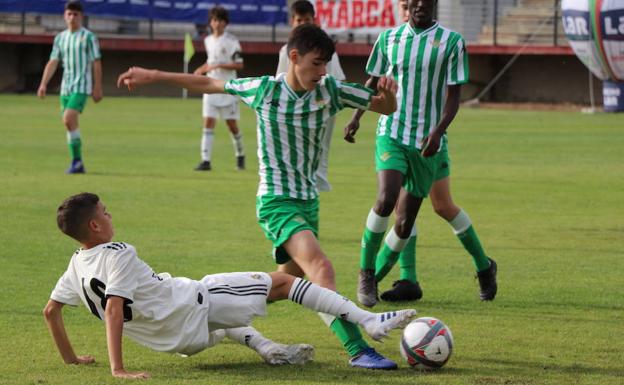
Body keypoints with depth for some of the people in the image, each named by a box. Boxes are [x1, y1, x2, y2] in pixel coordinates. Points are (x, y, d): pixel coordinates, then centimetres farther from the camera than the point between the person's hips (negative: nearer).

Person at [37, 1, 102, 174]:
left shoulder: (88, 37, -3)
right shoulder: (60, 38, 12)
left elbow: (96, 63, -4)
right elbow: (53, 62, 9)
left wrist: (97, 88, -8)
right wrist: (43, 84, -2)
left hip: (82, 87, -6)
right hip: (66, 87, 6)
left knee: (69, 120, -21)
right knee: (71, 124, 7)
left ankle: (76, 159, -13)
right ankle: (77, 163, 14)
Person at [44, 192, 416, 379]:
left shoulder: (76, 267, 4)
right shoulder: (118, 254, -20)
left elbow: (50, 310, 11)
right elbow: (114, 307, -30)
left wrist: (71, 357, 22)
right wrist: (118, 368, -34)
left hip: (180, 339, 8)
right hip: (192, 306, -8)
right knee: (282, 281, 1)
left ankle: (266, 347, 20)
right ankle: (370, 320, 0)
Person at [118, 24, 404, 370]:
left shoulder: (330, 90, -1)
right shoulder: (264, 90, -8)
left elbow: (386, 107, 4)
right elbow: (208, 84, 5)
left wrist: (388, 93, -21)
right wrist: (150, 76, 9)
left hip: (309, 200, 6)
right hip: (276, 202, -6)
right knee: (320, 268, -24)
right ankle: (357, 349, -33)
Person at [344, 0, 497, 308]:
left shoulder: (451, 42, -2)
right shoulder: (388, 38, 6)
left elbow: (453, 96, -4)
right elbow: (373, 81, 21)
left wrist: (438, 131, -17)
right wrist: (357, 116, 10)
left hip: (428, 143, -1)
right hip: (391, 134, 1)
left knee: (406, 219, -2)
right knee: (387, 200, -22)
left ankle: (374, 276, 15)